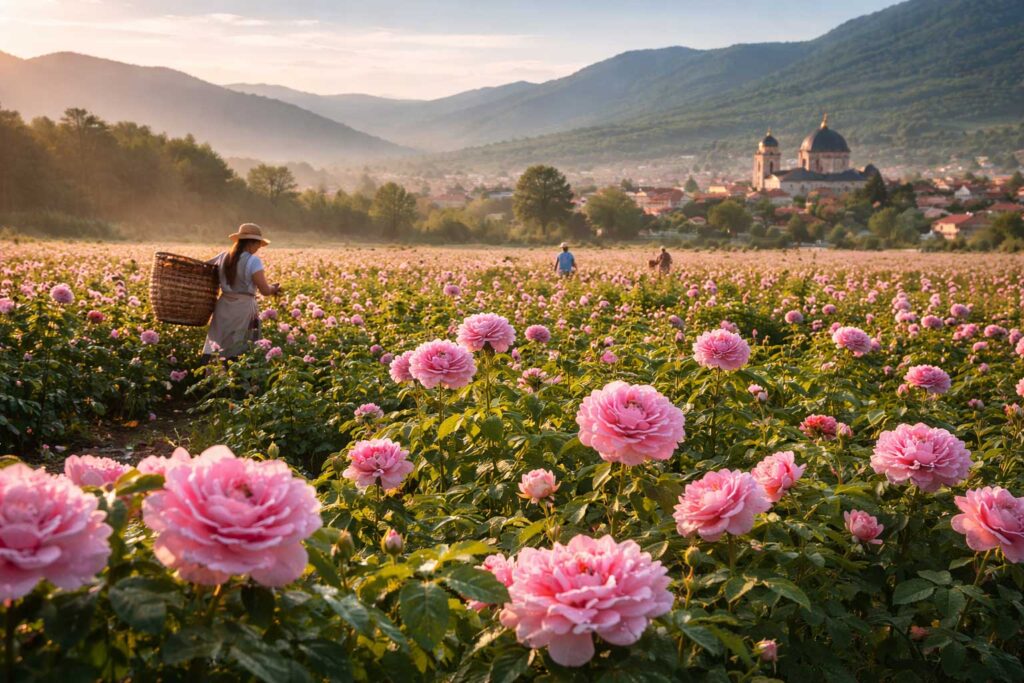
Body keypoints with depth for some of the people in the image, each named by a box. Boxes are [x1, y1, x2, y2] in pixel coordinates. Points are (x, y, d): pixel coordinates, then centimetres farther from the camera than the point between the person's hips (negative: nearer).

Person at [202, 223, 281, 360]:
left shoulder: (224, 257, 5)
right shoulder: (253, 261, -13)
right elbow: (265, 291, -13)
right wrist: (274, 289, 6)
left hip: (223, 306, 5)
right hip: (243, 308, -5)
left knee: (212, 349, 9)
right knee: (235, 354, 3)